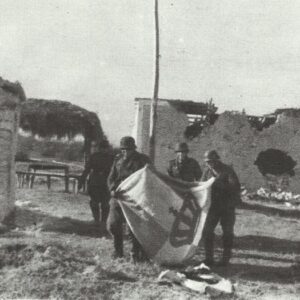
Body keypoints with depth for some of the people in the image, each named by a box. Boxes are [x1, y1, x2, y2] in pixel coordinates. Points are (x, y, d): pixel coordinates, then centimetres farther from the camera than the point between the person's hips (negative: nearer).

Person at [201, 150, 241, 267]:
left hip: (227, 206, -4)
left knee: (227, 233, 4)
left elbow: (236, 187, -20)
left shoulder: (228, 170, -11)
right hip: (214, 205, 4)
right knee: (207, 231, 0)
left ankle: (225, 259, 14)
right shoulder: (207, 171, 3)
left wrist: (220, 184, -29)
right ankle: (209, 258, 9)